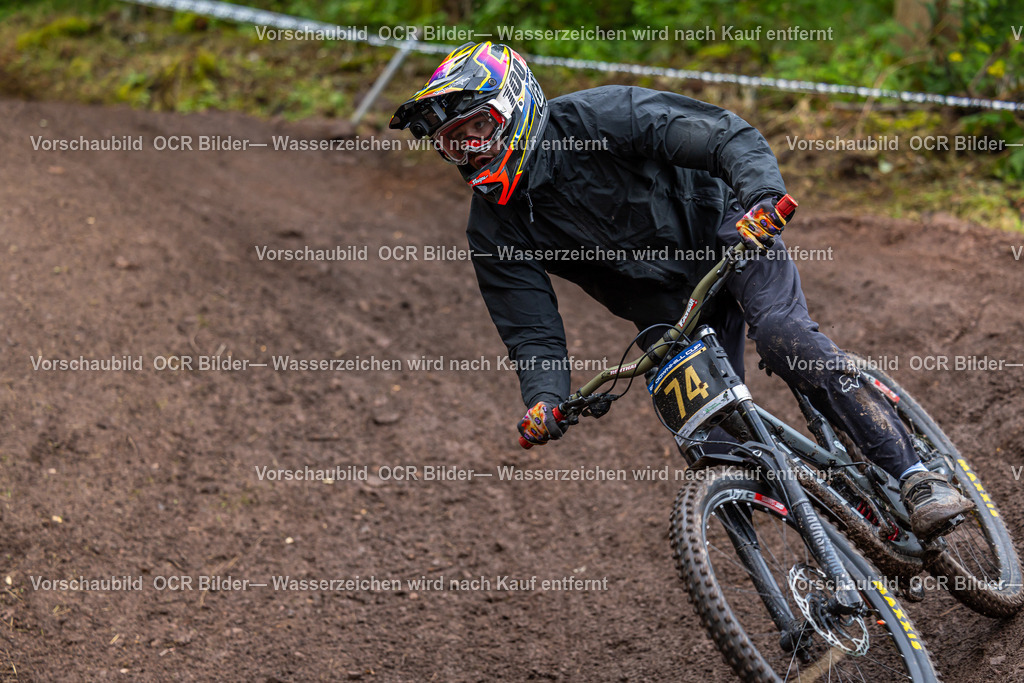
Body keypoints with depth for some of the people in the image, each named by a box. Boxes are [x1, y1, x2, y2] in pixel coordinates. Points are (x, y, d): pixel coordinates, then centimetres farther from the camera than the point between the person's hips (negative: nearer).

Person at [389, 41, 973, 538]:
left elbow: (728, 136, -25)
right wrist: (544, 401, -30)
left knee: (785, 336, -32)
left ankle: (918, 478, -27)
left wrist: (763, 193, -44)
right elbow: (533, 336, -10)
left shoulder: (595, 117, -21)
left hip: (725, 232, -4)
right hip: (668, 312, 4)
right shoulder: (494, 232, -9)